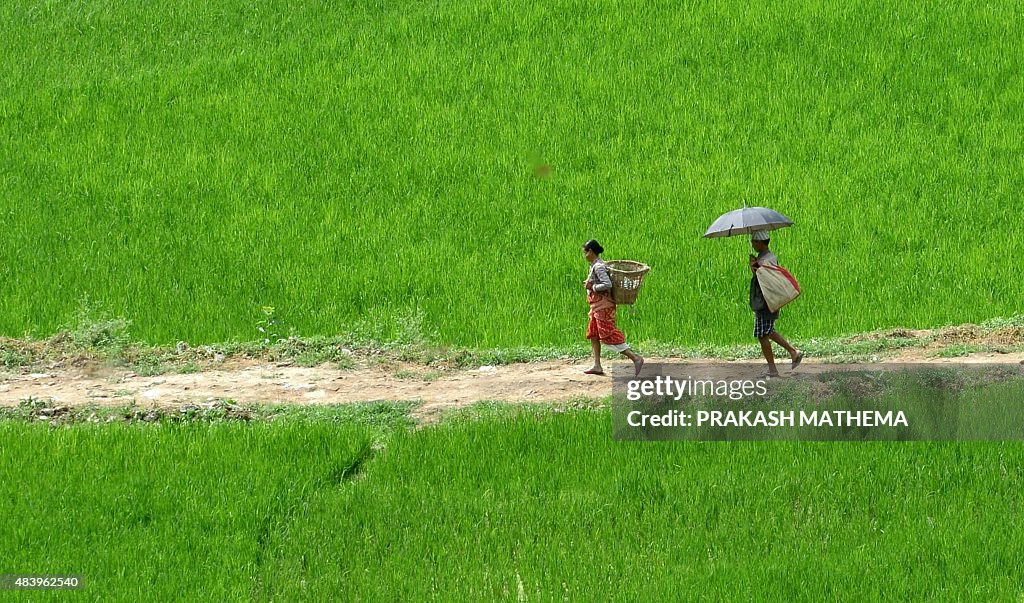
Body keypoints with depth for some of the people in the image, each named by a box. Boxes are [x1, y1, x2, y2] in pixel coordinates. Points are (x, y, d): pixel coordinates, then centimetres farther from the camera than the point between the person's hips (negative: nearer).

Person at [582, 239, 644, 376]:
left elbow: (607, 284, -27)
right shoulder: (597, 265, 11)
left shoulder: (598, 267, -18)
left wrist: (592, 287, -17)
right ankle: (597, 366, 17)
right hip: (597, 306, 10)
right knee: (593, 335, 14)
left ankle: (636, 358, -12)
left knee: (609, 337, -10)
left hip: (603, 306, -10)